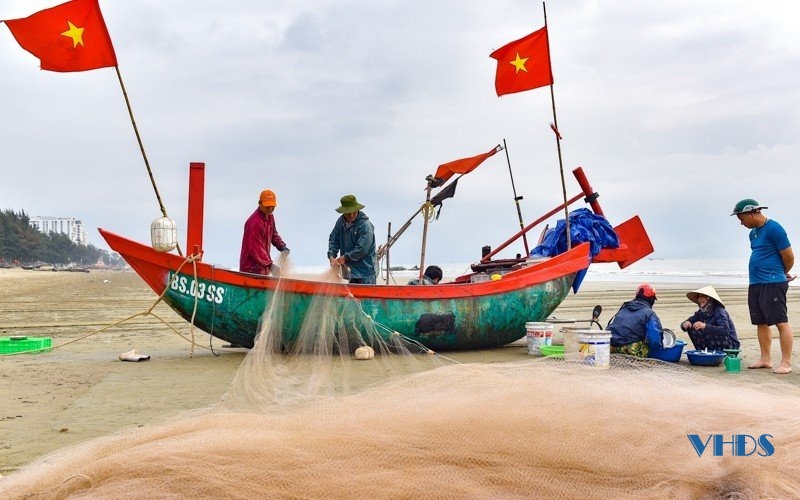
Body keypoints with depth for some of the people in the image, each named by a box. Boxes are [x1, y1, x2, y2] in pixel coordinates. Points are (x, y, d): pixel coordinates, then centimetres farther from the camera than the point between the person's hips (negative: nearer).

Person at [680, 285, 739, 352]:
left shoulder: (720, 312, -20)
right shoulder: (701, 312, 0)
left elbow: (725, 330, -35)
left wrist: (705, 326, -48)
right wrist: (685, 324, -26)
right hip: (715, 345, 7)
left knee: (707, 331, -31)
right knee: (691, 329, -5)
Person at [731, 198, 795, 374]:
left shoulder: (773, 229, -11)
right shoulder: (753, 233, 16)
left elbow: (789, 257, -9)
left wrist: (783, 274, 7)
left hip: (772, 283, -9)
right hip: (755, 284, 9)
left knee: (781, 322, -5)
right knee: (761, 323, 12)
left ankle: (786, 363, -3)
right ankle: (765, 359, 20)